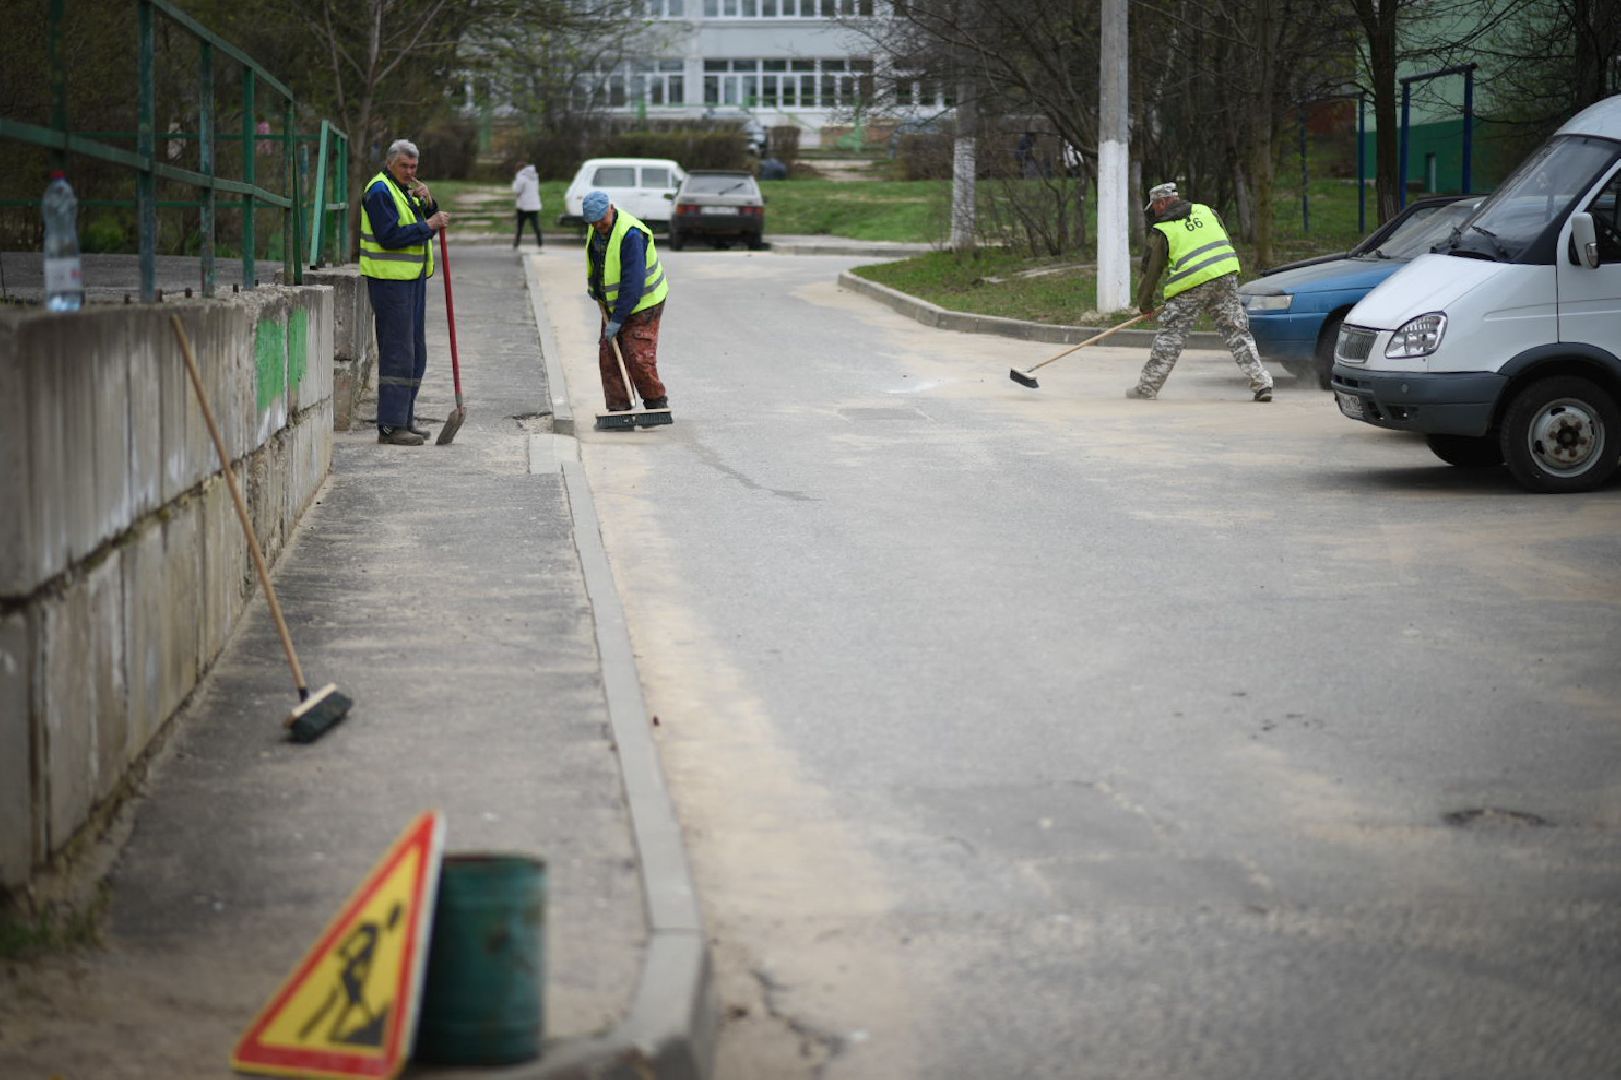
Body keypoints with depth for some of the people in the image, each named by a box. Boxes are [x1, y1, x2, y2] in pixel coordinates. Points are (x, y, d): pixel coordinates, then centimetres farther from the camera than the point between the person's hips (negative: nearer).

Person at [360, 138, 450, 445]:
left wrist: (428, 204, -2)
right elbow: (389, 236, -21)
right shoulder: (380, 191, -11)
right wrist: (428, 226, -20)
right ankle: (390, 426, -11)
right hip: (389, 279, -10)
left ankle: (405, 418, 21)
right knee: (397, 353, -11)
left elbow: (432, 224, 16)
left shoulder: (407, 190, 18)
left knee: (416, 353, 13)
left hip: (414, 279, 10)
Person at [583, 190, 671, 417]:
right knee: (608, 357, 2)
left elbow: (633, 282, -29)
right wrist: (594, 287, 15)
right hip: (613, 303, 8)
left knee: (638, 358, -12)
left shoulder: (630, 234, -28)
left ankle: (657, 405, 5)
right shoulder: (597, 229, 0)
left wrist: (617, 320, -27)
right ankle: (618, 410, 6)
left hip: (642, 304, -8)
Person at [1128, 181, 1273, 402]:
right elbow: (1226, 242, 21)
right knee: (1237, 332, 8)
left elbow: (1151, 268, 6)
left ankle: (1148, 386, 9)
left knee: (1170, 335, 4)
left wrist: (1145, 304, 17)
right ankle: (1261, 382, 1)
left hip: (1190, 285, -4)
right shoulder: (1206, 211, 16)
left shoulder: (1162, 231, 3)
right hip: (1226, 278, 4)